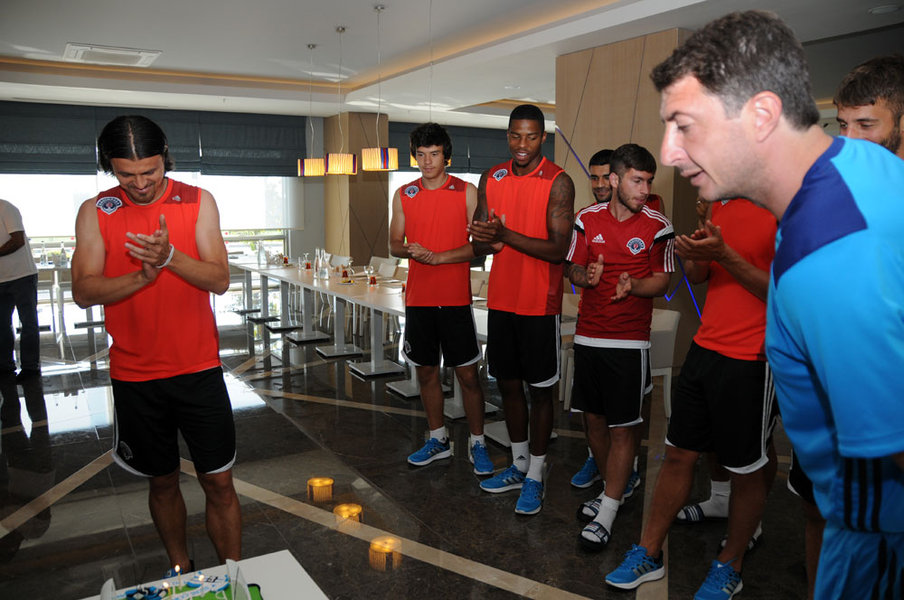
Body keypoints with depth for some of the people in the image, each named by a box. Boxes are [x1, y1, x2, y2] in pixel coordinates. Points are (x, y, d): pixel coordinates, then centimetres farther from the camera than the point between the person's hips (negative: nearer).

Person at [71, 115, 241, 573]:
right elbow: (83, 291, -7)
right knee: (163, 481, 16)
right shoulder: (95, 212, 0)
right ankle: (179, 569, 36)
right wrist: (141, 276, -23)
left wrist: (170, 256, -25)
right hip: (135, 375, 1)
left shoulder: (197, 202, -1)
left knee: (219, 482, 3)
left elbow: (220, 279, -9)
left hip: (199, 368, -1)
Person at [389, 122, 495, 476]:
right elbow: (394, 244, 11)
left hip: (455, 298, -3)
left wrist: (438, 256, -16)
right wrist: (410, 250, -11)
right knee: (426, 371, 12)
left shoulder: (466, 192, -2)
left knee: (467, 374, 0)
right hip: (418, 298, 4)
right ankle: (438, 439, 27)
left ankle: (477, 443, 16)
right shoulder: (404, 195, 8)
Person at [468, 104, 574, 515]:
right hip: (501, 300, 6)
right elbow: (478, 242, 8)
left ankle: (535, 478, 17)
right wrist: (487, 240, -16)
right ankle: (518, 465, 31)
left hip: (540, 304, -5)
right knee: (508, 384, 14)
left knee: (539, 389, 4)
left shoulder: (557, 182, -9)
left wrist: (506, 235, -24)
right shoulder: (491, 179, 8)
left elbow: (558, 249, -16)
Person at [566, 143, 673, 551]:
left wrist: (633, 285, -19)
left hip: (630, 340, -3)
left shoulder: (657, 227, -3)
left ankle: (606, 513, 10)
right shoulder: (587, 219, 3)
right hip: (588, 334, 4)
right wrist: (586, 276, -12)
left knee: (622, 427, -1)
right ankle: (620, 483, 35)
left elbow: (662, 281, 1)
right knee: (593, 418, 12)